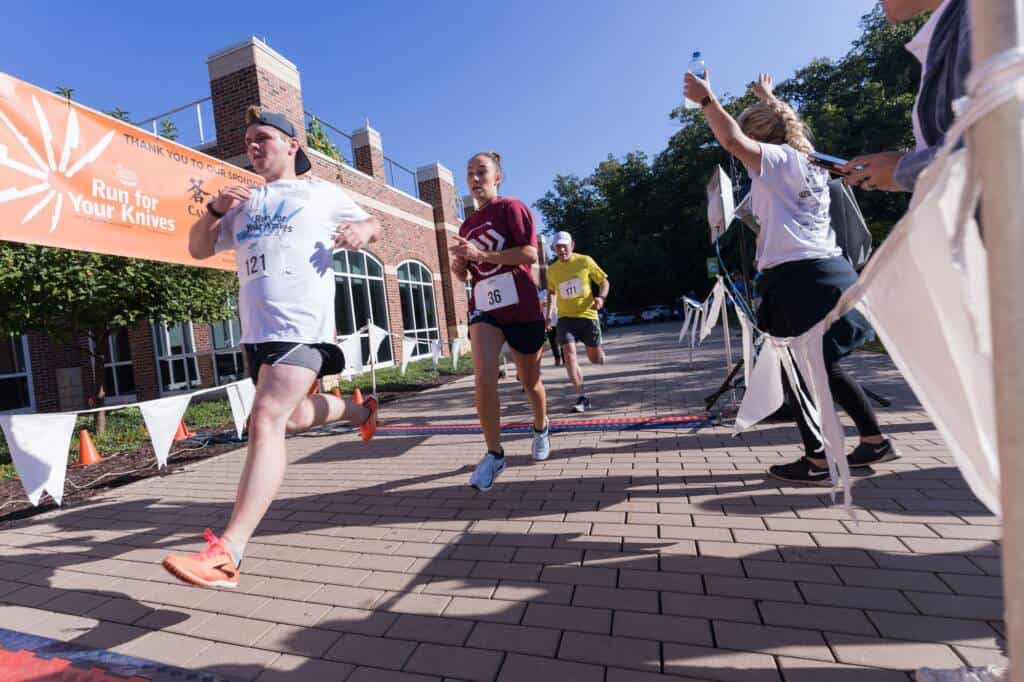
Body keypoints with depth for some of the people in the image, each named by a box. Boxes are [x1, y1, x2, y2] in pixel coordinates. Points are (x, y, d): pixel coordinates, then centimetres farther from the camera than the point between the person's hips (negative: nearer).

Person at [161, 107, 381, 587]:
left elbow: (371, 225, 22)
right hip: (255, 329, 7)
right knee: (293, 416, 16)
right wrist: (214, 209, 5)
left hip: (301, 323, -7)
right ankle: (360, 410, 44)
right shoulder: (243, 203, 25)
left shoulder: (323, 193, 14)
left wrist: (360, 231, -3)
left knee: (267, 419, -21)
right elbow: (198, 249, 24)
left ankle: (226, 554, -23)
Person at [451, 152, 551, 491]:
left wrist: (481, 255, -20)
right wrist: (458, 265, -1)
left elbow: (530, 253, -16)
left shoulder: (512, 208, -2)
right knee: (483, 377, -18)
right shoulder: (467, 225, 16)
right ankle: (494, 454, -5)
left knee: (530, 381, 11)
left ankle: (541, 429, 40)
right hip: (484, 309, 4)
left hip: (522, 309, -3)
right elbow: (464, 274, 23)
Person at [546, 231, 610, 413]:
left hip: (588, 315, -1)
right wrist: (548, 314, 15)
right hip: (566, 317, 2)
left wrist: (601, 297, -17)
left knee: (596, 359, 3)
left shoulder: (585, 261, -3)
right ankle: (582, 398, -12)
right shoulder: (552, 270, 6)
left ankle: (597, 348, 43)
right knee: (569, 353, -18)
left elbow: (604, 281, 3)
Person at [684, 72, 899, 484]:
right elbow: (783, 125, 42)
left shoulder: (780, 159, -3)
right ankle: (874, 440, 26)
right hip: (828, 271, 9)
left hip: (798, 277, -9)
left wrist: (706, 99, -7)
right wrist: (768, 99, 55)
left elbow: (732, 140, -20)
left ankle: (816, 461, 5)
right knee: (824, 366, 17)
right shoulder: (808, 158, 20)